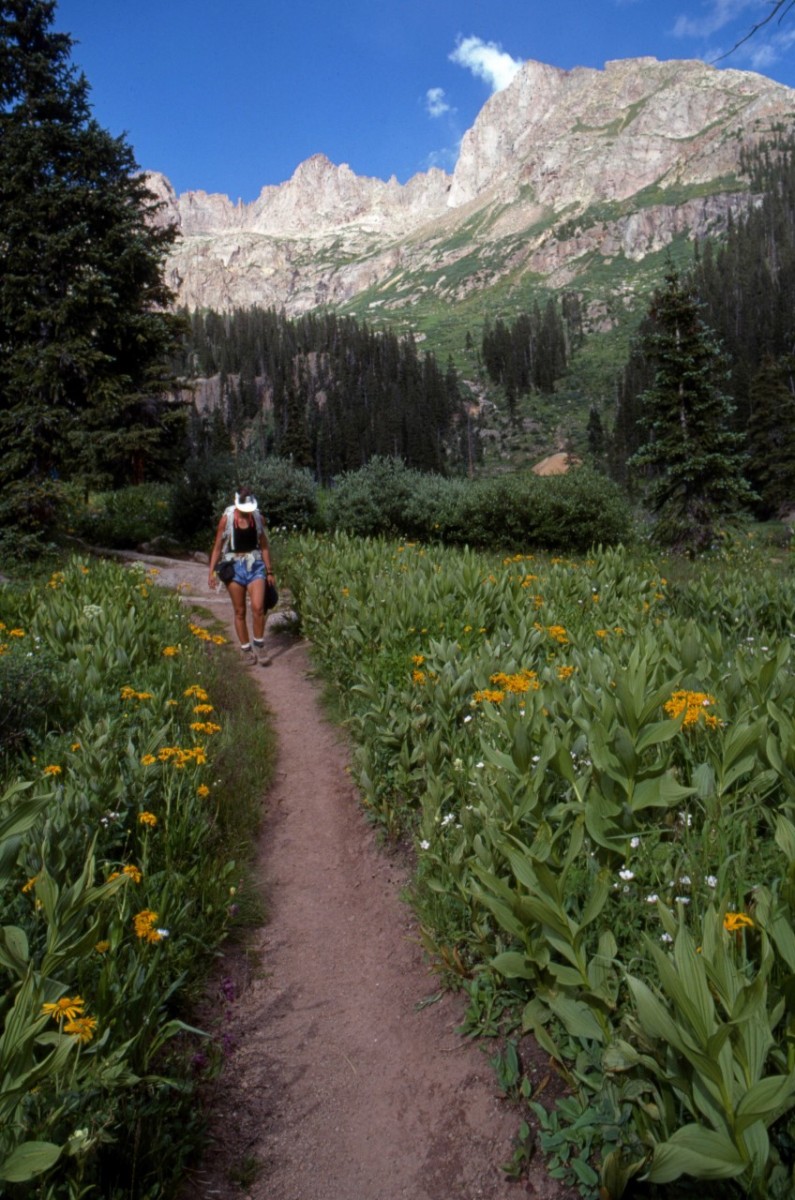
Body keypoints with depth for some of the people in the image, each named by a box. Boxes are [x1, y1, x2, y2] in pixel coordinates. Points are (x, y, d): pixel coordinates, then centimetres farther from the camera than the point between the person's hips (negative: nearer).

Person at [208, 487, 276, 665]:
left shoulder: (258, 518, 2)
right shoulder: (227, 519, -3)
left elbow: (264, 545, 9)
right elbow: (218, 546, 1)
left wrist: (269, 571, 9)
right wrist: (212, 571, -4)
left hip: (255, 565, 1)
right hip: (234, 566, -1)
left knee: (258, 607, -13)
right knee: (240, 611, 5)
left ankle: (259, 645, 6)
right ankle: (246, 649, 18)